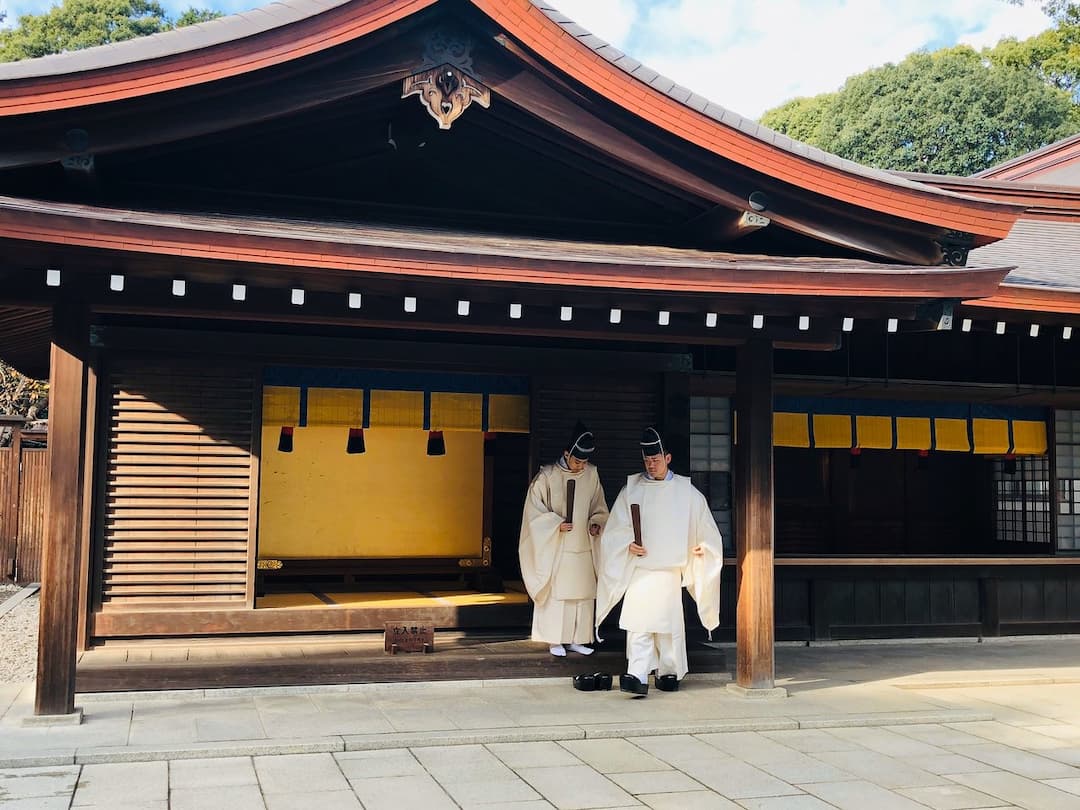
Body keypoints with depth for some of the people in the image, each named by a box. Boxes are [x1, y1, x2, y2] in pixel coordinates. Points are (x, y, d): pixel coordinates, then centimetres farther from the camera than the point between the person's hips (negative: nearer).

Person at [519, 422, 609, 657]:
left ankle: (576, 639, 18)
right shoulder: (547, 475, -9)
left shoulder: (591, 474, 1)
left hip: (583, 547, 4)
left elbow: (599, 508, 13)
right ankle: (555, 640, 10)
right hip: (556, 547, -4)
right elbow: (534, 509, -5)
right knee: (556, 592, 0)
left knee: (583, 593, 7)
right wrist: (556, 524, -15)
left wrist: (596, 523, -6)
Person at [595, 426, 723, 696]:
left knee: (669, 622, 4)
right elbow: (616, 527, 6)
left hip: (670, 569, 0)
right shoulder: (631, 488, 6)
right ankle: (638, 677, -15)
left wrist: (702, 546, -3)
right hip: (638, 568, 0)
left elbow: (704, 526, 13)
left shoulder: (685, 491, 5)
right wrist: (629, 544, -10)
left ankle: (669, 672, 20)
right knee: (638, 623, -11)